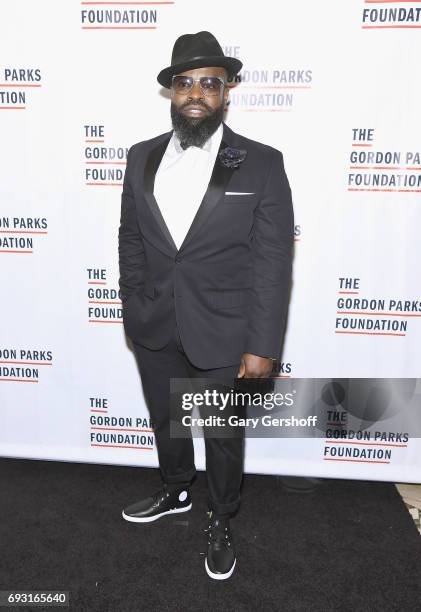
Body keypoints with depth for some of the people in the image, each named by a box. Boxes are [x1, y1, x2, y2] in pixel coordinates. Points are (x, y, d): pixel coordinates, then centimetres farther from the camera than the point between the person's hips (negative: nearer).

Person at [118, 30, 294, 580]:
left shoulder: (262, 164, -10)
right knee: (166, 421, 24)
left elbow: (273, 264, -12)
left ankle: (220, 524, 43)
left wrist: (262, 347, -14)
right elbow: (130, 240, 9)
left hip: (223, 335, -3)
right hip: (154, 329, 4)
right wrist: (133, 307, 7)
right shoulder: (142, 158, 2)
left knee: (223, 436, 15)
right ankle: (175, 493, 53)